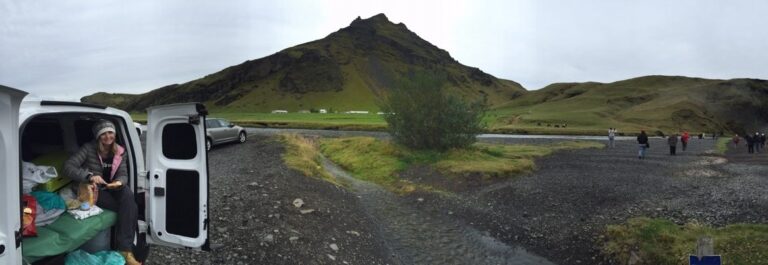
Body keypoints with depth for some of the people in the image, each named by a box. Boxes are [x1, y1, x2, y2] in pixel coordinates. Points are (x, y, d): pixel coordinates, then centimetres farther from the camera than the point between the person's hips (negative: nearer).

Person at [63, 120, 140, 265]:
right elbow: (68, 167, -22)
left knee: (127, 193, -33)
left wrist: (119, 182, -27)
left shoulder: (120, 152, 0)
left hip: (110, 189, 4)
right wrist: (89, 176, -36)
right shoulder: (89, 148, -13)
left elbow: (123, 174, -3)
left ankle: (125, 250, -32)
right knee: (130, 209, -29)